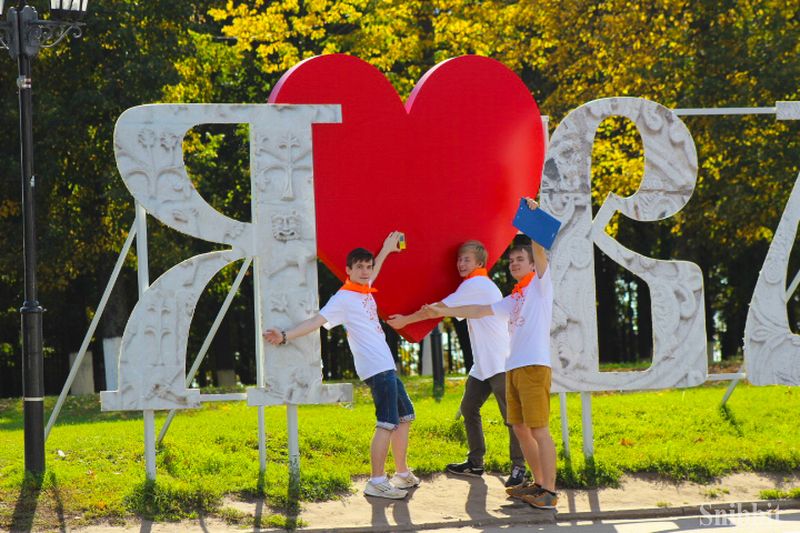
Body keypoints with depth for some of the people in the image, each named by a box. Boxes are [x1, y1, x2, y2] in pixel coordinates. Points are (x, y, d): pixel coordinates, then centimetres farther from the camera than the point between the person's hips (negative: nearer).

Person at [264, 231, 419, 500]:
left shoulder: (365, 291, 15)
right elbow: (317, 321, -18)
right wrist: (285, 336, -30)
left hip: (387, 367, 10)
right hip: (376, 368, -10)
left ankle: (402, 473, 29)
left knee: (404, 417, 18)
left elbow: (372, 272, 39)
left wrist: (386, 249, 44)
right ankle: (376, 482, -14)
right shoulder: (344, 298, -10)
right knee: (387, 423, -15)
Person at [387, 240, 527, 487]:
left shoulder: (476, 284, -10)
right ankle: (475, 463, 19)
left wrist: (405, 320, 0)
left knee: (510, 414, -8)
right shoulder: (477, 286, 20)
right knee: (469, 409, 12)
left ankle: (518, 467, -8)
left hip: (499, 363, -11)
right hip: (482, 365, 11)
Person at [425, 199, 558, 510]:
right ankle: (538, 484, 17)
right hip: (513, 367, 9)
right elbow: (480, 311, 30)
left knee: (539, 429, -11)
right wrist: (446, 311, 30)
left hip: (534, 365, -9)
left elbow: (539, 251, -13)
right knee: (520, 429, 10)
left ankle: (550, 492, -12)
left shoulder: (540, 285, 2)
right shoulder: (513, 300, 23)